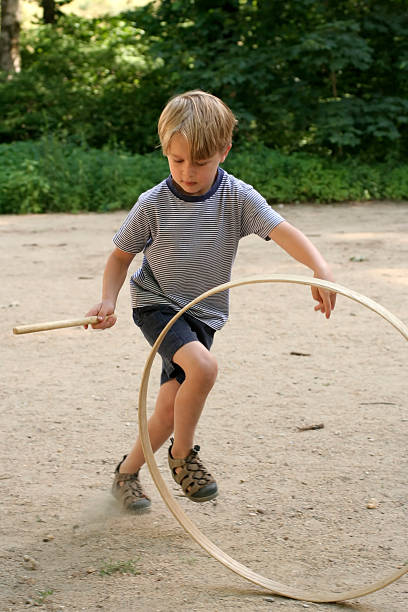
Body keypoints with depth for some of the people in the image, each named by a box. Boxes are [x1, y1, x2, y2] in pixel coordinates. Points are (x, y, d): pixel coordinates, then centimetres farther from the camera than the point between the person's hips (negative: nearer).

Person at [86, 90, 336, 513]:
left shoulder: (238, 197, -12)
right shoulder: (153, 204, -13)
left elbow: (283, 231, -25)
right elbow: (121, 256, 1)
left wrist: (321, 269, -42)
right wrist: (108, 300, -15)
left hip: (203, 314, 3)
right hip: (156, 304, -3)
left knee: (171, 407, 0)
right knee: (202, 367, -30)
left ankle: (127, 473, 25)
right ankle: (182, 456, -8)